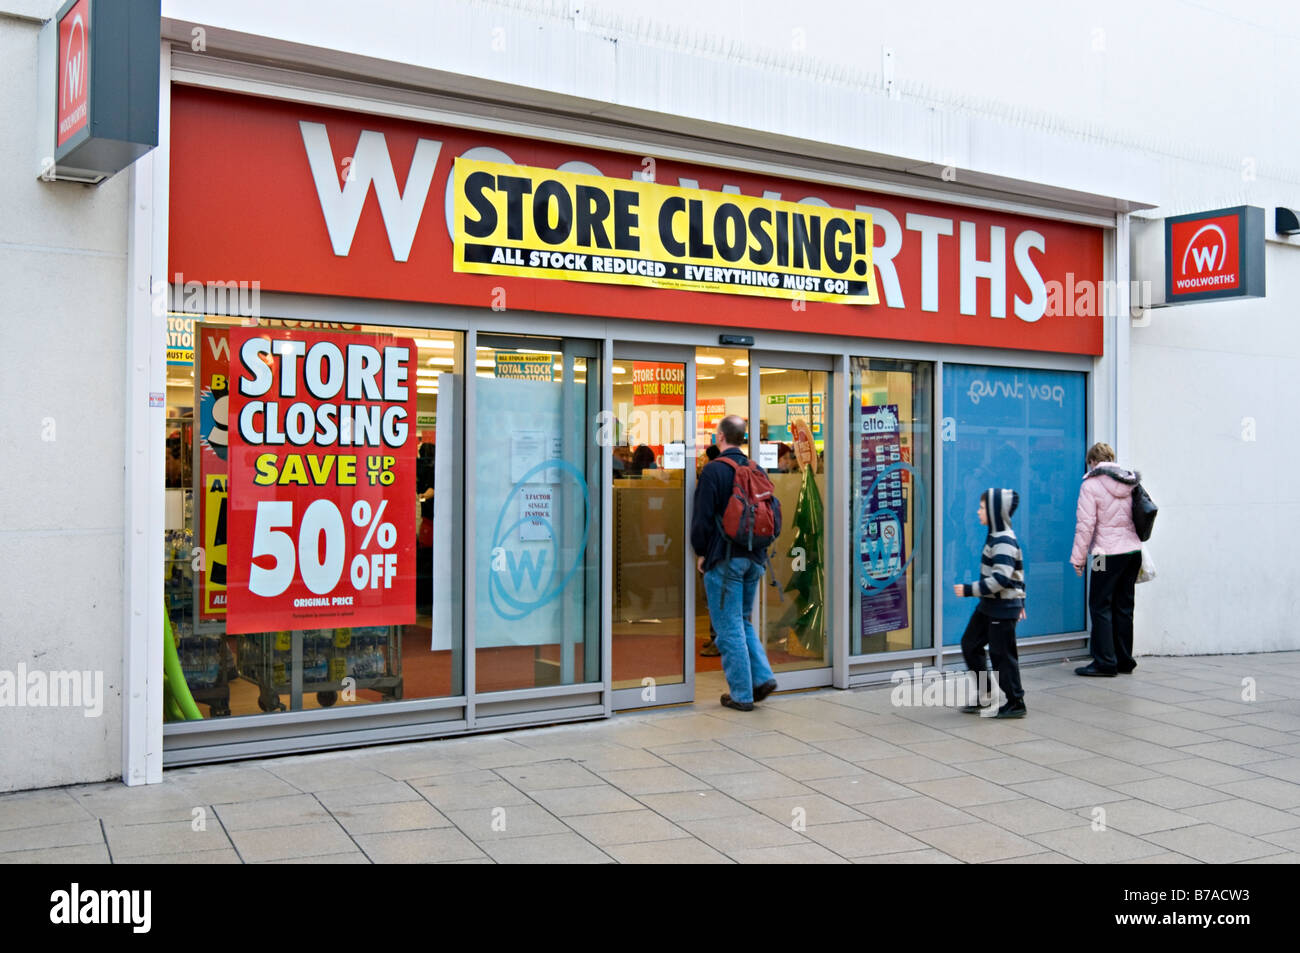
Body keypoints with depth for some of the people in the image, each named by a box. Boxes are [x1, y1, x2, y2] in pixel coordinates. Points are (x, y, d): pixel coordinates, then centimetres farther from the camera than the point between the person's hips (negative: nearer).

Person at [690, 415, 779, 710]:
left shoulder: (714, 470, -11)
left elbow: (703, 516, -13)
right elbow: (774, 511, 10)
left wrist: (701, 552, 0)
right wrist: (760, 547, 16)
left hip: (724, 559, -6)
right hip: (755, 558, 6)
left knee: (729, 627, 0)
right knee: (744, 622, 19)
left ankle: (741, 694, 3)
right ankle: (762, 676, 7)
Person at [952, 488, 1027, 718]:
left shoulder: (1004, 542, -20)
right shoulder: (996, 537, 11)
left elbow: (1000, 579, -28)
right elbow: (1017, 573, 20)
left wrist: (969, 590, -25)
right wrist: (1019, 600, 26)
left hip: (1003, 609, -10)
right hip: (988, 606, 10)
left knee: (1002, 654, -2)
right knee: (970, 644, 13)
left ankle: (1015, 703, 11)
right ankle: (984, 695, 22)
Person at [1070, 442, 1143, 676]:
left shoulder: (1091, 485, -8)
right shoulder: (1130, 484, 11)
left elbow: (1086, 525, -11)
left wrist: (1078, 557, -4)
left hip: (1109, 553, -7)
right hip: (1133, 551, 7)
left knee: (1100, 606, -1)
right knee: (1124, 606, 13)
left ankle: (1105, 663, -3)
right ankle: (1124, 661, 18)